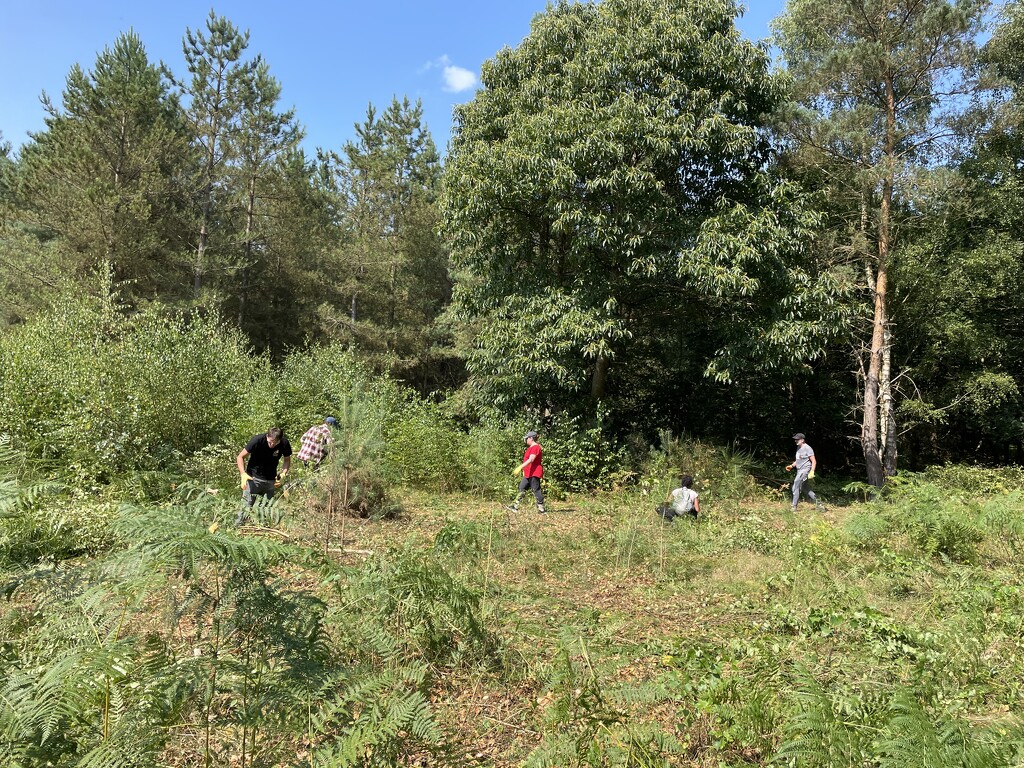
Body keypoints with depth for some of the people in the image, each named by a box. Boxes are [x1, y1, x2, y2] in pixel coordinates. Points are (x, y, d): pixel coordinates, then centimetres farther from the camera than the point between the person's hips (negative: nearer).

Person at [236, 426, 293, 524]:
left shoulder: (284, 444, -14)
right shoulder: (257, 440, -22)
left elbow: (287, 460, 4)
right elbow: (240, 457, -13)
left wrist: (283, 472, -16)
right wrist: (243, 474, -28)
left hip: (270, 480, 3)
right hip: (253, 477, -3)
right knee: (247, 505, -5)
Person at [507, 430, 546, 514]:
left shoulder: (535, 447, -17)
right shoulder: (531, 447, 17)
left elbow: (531, 460, -28)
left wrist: (520, 467, -33)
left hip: (534, 473, -11)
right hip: (528, 474, 11)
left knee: (536, 490, -5)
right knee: (522, 488, 10)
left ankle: (541, 509, 2)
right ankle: (515, 506, 13)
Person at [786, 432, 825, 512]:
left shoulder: (807, 448, -14)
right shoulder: (798, 448, 13)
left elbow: (814, 461, -15)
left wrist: (812, 472, -23)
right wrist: (791, 466, 12)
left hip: (805, 470, -10)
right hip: (799, 471, 10)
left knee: (795, 488, -11)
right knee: (805, 489, 14)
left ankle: (794, 507, -6)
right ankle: (818, 503, 23)